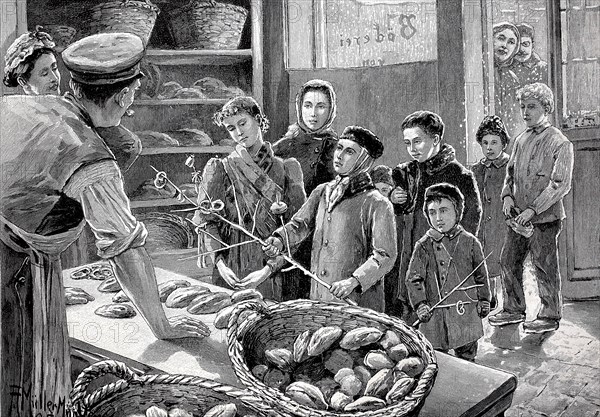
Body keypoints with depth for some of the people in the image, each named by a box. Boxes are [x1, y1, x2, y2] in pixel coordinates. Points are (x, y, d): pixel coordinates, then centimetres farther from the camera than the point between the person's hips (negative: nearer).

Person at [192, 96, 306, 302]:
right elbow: (208, 223, 2)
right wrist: (220, 263, -13)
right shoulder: (220, 169, 8)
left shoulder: (285, 169, 6)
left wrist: (269, 269, -13)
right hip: (231, 273, 0)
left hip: (274, 275, 0)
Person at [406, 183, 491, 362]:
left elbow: (481, 275, 11)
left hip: (467, 314, 1)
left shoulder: (470, 242, 2)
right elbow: (413, 278, 0)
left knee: (467, 355, 12)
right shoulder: (424, 246, 0)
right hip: (435, 316, -1)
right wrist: (420, 304, -10)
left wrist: (484, 300, 11)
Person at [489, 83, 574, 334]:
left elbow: (560, 185, -14)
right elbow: (510, 172, 21)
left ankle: (550, 316, 14)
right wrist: (507, 195, 1)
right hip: (519, 216, 7)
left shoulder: (560, 143, -8)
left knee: (544, 266, 0)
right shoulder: (521, 140, 11)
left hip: (545, 217, -6)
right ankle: (513, 309, 24)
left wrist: (533, 210, -19)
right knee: (508, 261, 10)